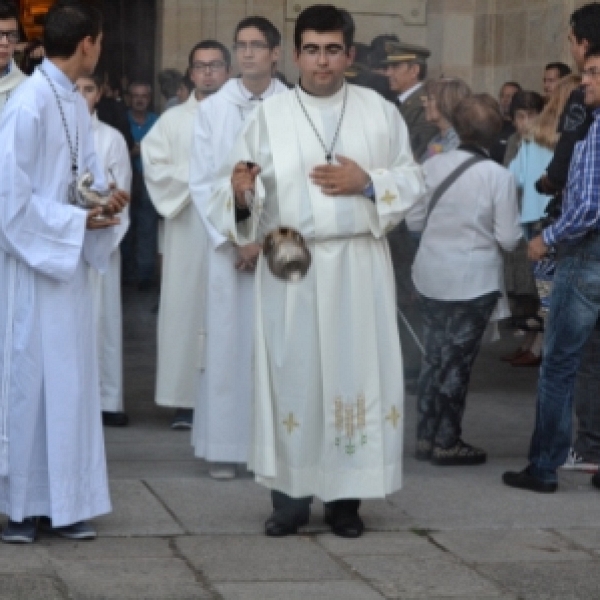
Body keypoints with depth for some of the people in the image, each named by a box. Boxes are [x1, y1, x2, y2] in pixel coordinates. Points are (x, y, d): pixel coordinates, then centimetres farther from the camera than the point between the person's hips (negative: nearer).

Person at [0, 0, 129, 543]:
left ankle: (67, 502, 15)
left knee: (71, 380, 9)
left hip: (69, 262, 8)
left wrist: (105, 199, -3)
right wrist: (79, 220, -15)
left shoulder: (77, 105, 9)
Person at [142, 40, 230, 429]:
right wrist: (195, 175, -9)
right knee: (186, 306, -2)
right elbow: (154, 167, 1)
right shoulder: (173, 120, 11)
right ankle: (187, 399, 0)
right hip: (188, 227, 1)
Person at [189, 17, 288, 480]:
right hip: (228, 243, 1)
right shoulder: (213, 109, 3)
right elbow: (202, 181, 2)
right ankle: (225, 446, 4)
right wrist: (235, 239, -6)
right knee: (227, 343, 0)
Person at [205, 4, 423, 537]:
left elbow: (412, 181, 7)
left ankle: (346, 497, 9)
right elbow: (241, 194, -2)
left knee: (356, 371, 1)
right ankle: (291, 495, 8)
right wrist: (241, 191, -25)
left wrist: (366, 183, -9)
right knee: (292, 374, 0)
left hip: (360, 265, 1)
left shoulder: (380, 111, 6)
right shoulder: (269, 117, 2)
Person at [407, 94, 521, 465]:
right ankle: (446, 443, 13)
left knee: (434, 357, 15)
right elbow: (509, 239, -11)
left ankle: (426, 437, 22)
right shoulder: (499, 177, -15)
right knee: (457, 361, 6)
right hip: (473, 281, -4)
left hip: (431, 275, 4)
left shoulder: (433, 166, -3)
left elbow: (414, 221, 4)